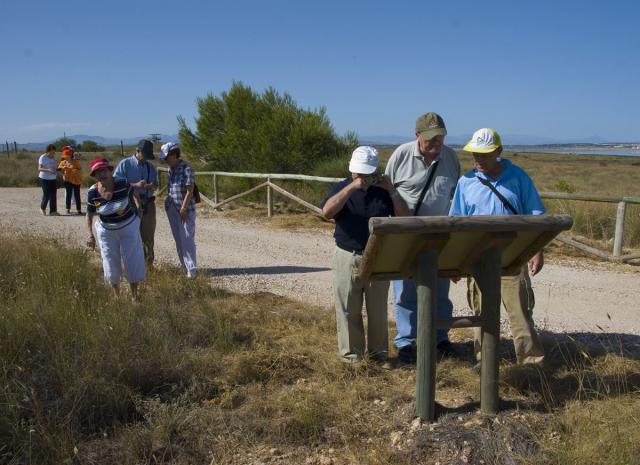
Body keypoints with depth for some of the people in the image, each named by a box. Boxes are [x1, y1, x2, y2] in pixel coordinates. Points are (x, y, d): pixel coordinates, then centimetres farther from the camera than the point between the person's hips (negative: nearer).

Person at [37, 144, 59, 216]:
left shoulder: (53, 157, 8)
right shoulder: (43, 157, -12)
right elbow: (39, 168, -19)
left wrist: (57, 168, 1)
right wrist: (48, 170, -35)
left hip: (52, 179, 6)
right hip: (44, 179, -6)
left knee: (53, 195, 3)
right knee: (46, 195, -5)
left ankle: (53, 211, 9)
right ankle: (42, 208, 20)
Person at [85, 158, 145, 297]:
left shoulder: (122, 184, -21)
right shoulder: (92, 193, -17)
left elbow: (133, 193, 1)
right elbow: (90, 214, -4)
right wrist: (90, 234, -11)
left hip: (128, 227, -1)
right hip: (107, 231, 1)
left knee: (133, 261, 5)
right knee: (111, 264, 12)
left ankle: (134, 294, 24)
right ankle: (117, 293, 36)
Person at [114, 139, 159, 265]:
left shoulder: (151, 167, 13)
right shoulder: (125, 164, -4)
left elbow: (156, 185, 21)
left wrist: (152, 186, -5)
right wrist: (136, 185, -22)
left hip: (149, 204, 5)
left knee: (148, 236, 10)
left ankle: (148, 263, 22)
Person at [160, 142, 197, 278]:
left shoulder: (187, 169, -13)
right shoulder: (171, 169, 9)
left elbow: (189, 191, -15)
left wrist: (183, 209, -17)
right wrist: (168, 203, 12)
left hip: (185, 210, -7)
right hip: (172, 209, 7)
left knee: (187, 240, -5)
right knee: (178, 240, 12)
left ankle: (191, 270, 1)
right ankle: (184, 267, 21)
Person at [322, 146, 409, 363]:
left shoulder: (383, 190, 5)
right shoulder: (342, 187, 0)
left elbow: (404, 217, -2)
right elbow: (327, 212, -19)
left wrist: (391, 190, -13)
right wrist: (352, 187, -24)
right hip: (348, 258, -1)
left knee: (378, 309, 10)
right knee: (348, 310, 5)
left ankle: (379, 351, 24)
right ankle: (351, 353, 18)